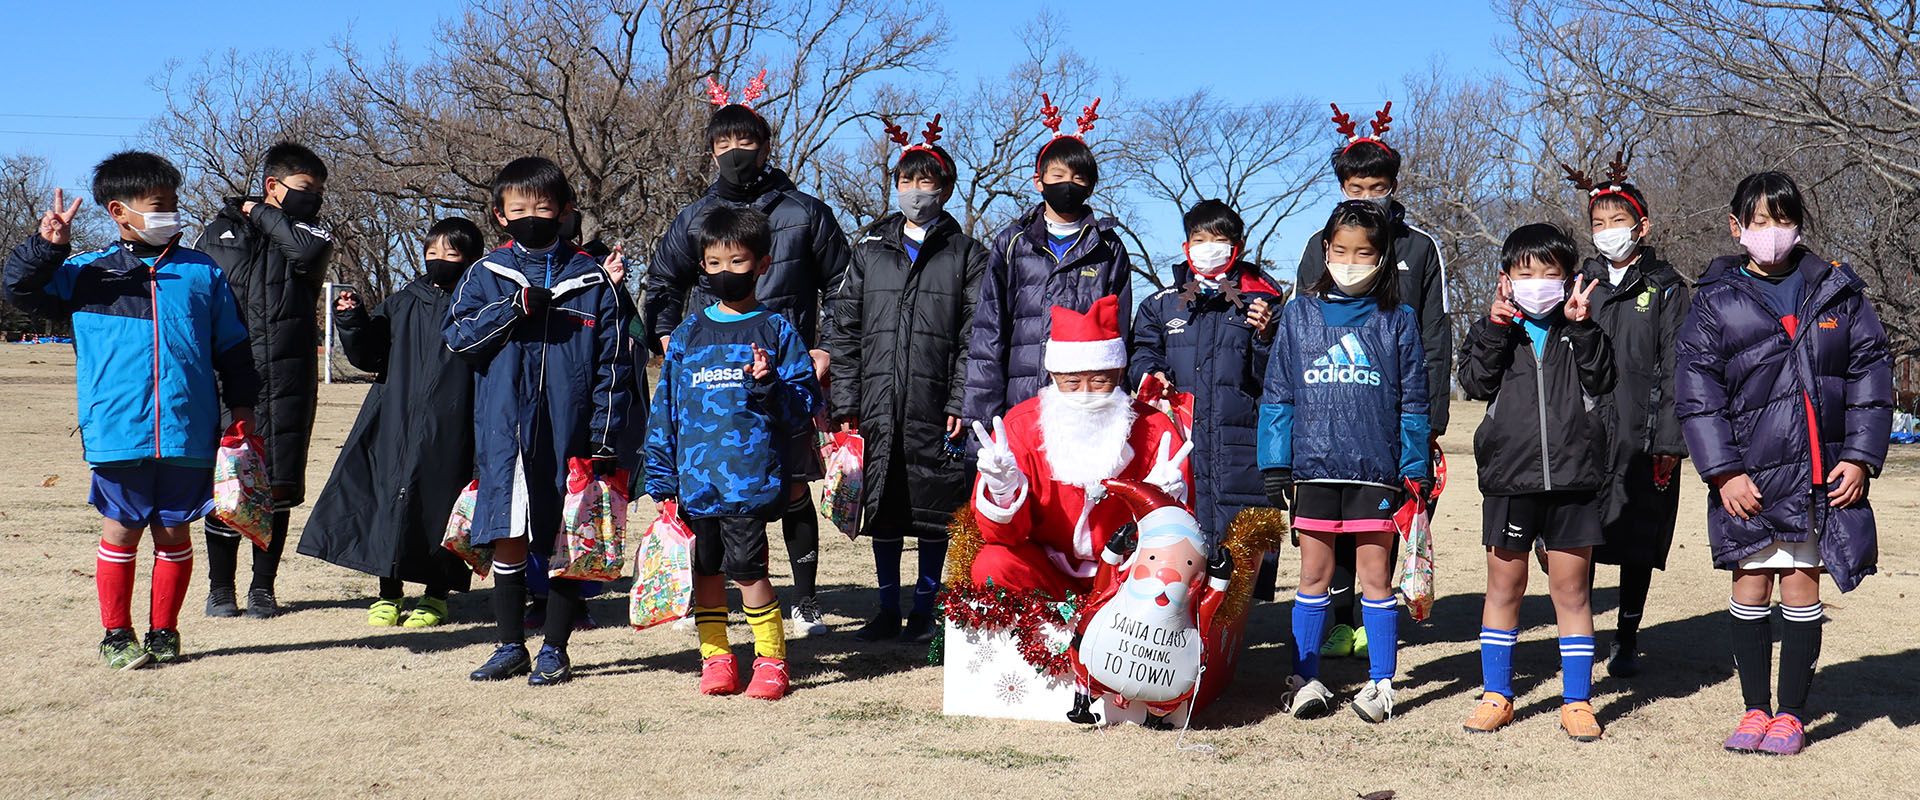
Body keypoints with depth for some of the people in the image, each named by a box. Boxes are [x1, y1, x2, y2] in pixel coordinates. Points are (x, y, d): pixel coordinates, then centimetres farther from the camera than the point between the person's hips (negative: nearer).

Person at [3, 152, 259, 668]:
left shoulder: (204, 273, 11)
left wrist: (241, 405, 9)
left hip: (188, 435, 1)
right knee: (120, 529, 5)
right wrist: (47, 246, -8)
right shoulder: (86, 273, 9)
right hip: (118, 432, -1)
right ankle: (117, 635, 17)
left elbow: (232, 350, 15)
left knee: (174, 532, 7)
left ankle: (163, 631, 20)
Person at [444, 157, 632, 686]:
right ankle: (510, 647, 16)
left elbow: (613, 362, 4)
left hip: (571, 434, -1)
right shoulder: (486, 274, 9)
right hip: (505, 432, 1)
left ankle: (555, 649, 15)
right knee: (508, 540, 3)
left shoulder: (590, 279, 5)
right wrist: (515, 307, -12)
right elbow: (456, 336, 0)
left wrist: (605, 438, -2)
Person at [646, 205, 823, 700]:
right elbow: (664, 409, 13)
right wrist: (661, 480, 8)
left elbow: (805, 404, 2)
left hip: (750, 479, -4)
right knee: (705, 571, 8)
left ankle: (770, 659, 9)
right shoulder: (687, 335, 12)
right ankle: (715, 658, 21)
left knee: (747, 570, -6)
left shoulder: (775, 331, 4)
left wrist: (771, 384, -18)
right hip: (695, 479, 4)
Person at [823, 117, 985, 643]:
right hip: (878, 408, 2)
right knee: (883, 511, 6)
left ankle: (924, 610, 15)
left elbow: (975, 337, 0)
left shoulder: (966, 255, 6)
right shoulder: (869, 251, 13)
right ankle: (888, 610, 18)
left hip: (936, 412, -2)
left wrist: (961, 403, -10)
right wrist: (846, 403, 3)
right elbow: (844, 330, 11)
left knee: (936, 513, 2)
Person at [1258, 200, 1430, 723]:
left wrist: (1415, 473, 1)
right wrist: (1274, 466, 3)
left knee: (1376, 575, 4)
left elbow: (1413, 403, 7)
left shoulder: (1399, 321, 5)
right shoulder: (1300, 314, 7)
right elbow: (1277, 396, 9)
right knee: (1314, 574, 7)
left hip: (1377, 469, -1)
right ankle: (1305, 679, 15)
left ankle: (1381, 682, 13)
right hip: (1313, 466, 1)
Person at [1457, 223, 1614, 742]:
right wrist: (1495, 328, -13)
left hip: (1572, 478, 0)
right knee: (1504, 587, 8)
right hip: (1509, 476, 0)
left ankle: (1577, 701, 13)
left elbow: (1601, 382, -4)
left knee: (1571, 590, 4)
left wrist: (1583, 328, -13)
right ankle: (1496, 695, 19)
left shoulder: (1580, 330, 9)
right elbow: (1474, 382, -6)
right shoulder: (1496, 328, 8)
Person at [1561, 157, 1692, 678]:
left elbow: (1677, 370, -2)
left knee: (1637, 543, 5)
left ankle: (1627, 641, 17)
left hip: (1642, 440, -2)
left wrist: (1670, 441, -9)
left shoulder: (1667, 289, 4)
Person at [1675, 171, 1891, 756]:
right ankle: (1755, 708, 17)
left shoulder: (1838, 291, 8)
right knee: (1750, 586, 4)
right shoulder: (1716, 301, 3)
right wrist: (1723, 471, -9)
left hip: (1823, 474, 1)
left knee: (1802, 586, 5)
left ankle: (1792, 713, 15)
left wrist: (1861, 457, 0)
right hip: (1748, 475, 0)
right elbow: (1696, 390, -1)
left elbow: (1871, 372, 9)